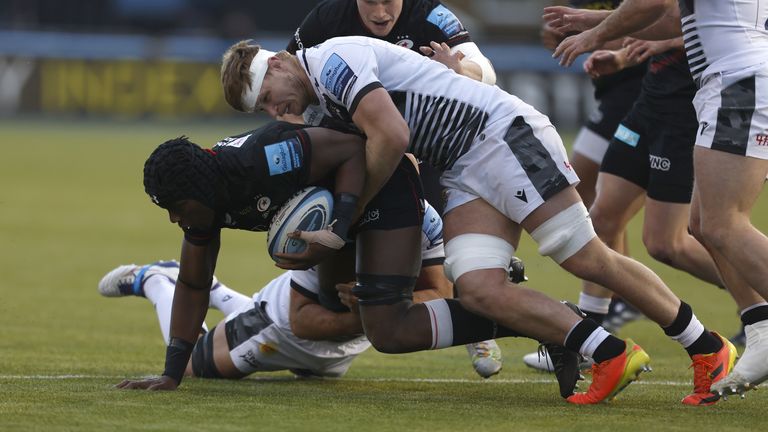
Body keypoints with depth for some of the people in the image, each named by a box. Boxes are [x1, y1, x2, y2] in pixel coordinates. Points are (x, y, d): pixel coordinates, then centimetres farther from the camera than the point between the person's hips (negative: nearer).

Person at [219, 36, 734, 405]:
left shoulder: (333, 60, -12)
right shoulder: (324, 105, 18)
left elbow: (392, 137, -21)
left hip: (504, 134, -9)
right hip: (463, 173, 9)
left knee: (589, 259, -9)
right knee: (478, 288, -8)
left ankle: (709, 348, 1)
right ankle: (611, 355, -7)